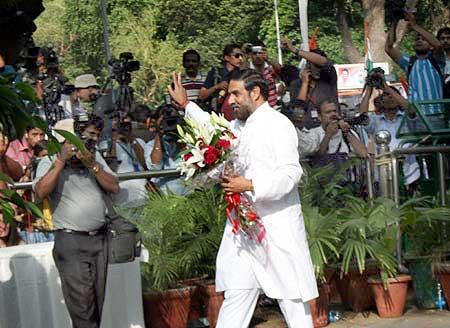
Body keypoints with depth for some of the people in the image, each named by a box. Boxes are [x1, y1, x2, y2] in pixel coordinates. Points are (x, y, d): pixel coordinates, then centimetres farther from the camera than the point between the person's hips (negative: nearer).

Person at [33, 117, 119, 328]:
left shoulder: (95, 157, 12)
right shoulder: (49, 162, -3)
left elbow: (114, 187, 4)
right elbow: (41, 192, -20)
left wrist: (92, 165, -9)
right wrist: (61, 160, -20)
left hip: (99, 238, 5)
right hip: (71, 241, -5)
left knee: (98, 301, 9)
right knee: (81, 303, -10)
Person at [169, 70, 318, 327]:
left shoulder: (278, 124, -10)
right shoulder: (239, 126, 16)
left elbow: (291, 173, -19)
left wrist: (250, 186, -26)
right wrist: (186, 104, 40)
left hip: (277, 226, -8)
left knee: (291, 296, -1)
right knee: (236, 294, 5)